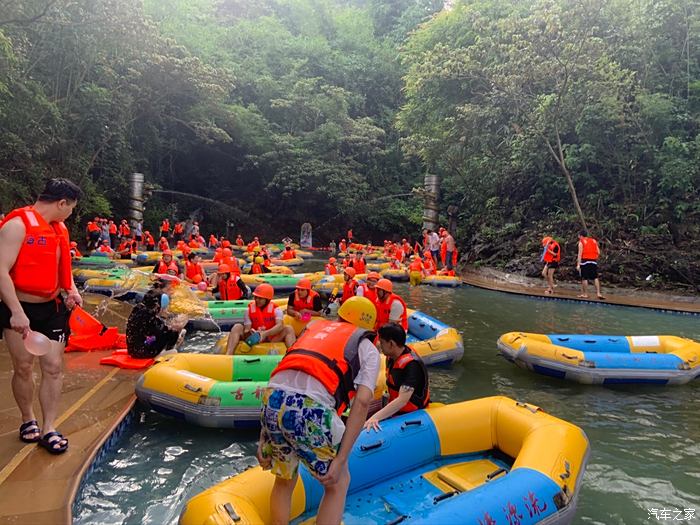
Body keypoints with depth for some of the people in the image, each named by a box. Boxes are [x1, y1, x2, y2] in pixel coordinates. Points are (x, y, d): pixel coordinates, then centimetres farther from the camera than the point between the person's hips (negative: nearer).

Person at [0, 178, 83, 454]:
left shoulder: (60, 229, 9)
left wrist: (72, 290, 4)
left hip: (52, 308, 6)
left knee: (53, 367, 3)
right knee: (23, 367, 8)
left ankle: (49, 429, 12)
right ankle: (28, 420, 29)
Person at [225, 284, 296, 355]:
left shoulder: (275, 309, -3)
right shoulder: (249, 310, 3)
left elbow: (280, 325, -21)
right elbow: (247, 329, -2)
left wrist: (265, 334, -37)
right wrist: (248, 332, -29)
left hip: (272, 339, -1)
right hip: (254, 339, 1)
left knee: (288, 329, -23)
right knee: (237, 327, -16)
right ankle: (228, 355, -32)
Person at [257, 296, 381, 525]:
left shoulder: (315, 326, 30)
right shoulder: (368, 348, 19)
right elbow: (362, 401, 2)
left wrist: (263, 438, 24)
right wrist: (340, 460, 2)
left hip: (272, 399, 5)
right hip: (311, 407, -4)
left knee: (284, 480, 30)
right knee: (338, 482, 23)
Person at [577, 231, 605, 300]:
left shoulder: (581, 242, -1)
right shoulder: (594, 241, 15)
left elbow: (580, 253, -9)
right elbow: (598, 252, 9)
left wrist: (578, 264, -11)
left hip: (585, 261, -4)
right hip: (593, 261, 4)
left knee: (584, 278, 1)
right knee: (595, 278, 6)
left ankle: (585, 294, 3)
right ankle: (598, 293, 0)